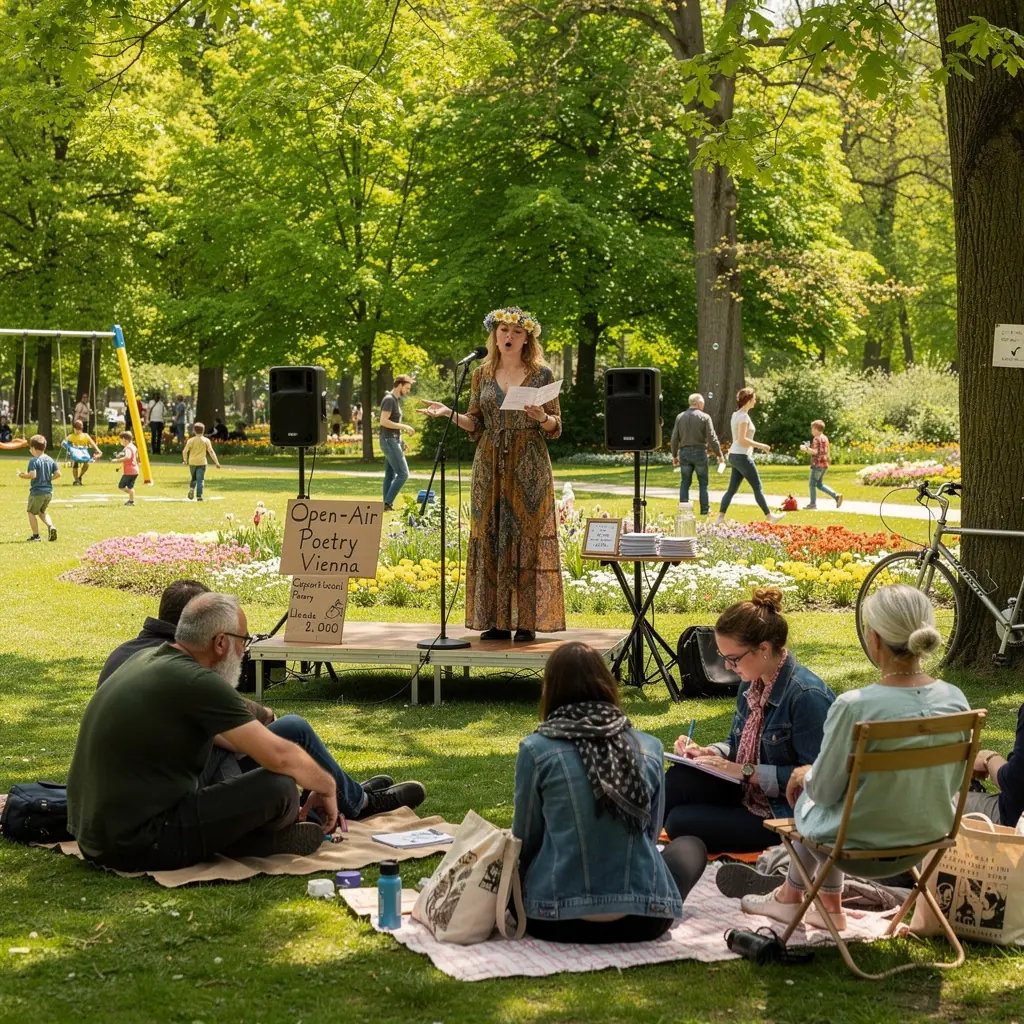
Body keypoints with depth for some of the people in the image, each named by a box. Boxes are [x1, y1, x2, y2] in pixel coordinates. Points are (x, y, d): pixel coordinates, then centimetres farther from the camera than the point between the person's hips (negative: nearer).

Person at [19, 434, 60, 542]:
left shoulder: (34, 461, -15)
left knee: (31, 512, 9)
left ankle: (35, 535, 5)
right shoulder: (50, 460, 6)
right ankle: (51, 526, 0)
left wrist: (22, 475, -8)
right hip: (49, 491, 7)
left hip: (37, 492, -7)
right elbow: (58, 474, 5)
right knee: (42, 512, 24)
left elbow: (32, 475, -25)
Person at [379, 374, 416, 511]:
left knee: (390, 475, 8)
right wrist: (404, 426, -20)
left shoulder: (396, 399, 16)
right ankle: (387, 503, -10)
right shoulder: (389, 399, -14)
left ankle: (387, 505, 9)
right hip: (389, 441, -10)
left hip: (393, 441, 10)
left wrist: (400, 441, 17)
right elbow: (384, 421, -22)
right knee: (403, 473, -11)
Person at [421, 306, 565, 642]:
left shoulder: (542, 374, 1)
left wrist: (542, 418, -19)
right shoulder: (482, 375, 10)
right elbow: (476, 425, 11)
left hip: (529, 467, -3)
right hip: (490, 466, 3)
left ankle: (528, 621, -1)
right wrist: (448, 413, -5)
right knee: (490, 540, 1)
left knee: (527, 538, -4)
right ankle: (497, 621, 7)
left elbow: (555, 428, 2)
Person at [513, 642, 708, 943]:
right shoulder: (649, 749, 1)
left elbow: (525, 840, 4)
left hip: (556, 920, -1)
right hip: (643, 920, 1)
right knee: (691, 846, 31)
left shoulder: (536, 750, -7)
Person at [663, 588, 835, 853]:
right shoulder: (751, 684, 4)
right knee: (678, 779, -15)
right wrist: (707, 753, -4)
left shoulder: (807, 697, -24)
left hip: (785, 817, -8)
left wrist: (747, 772, -23)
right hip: (748, 791, 8)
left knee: (681, 823, -17)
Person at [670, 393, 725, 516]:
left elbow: (674, 439, 4)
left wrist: (674, 455, 14)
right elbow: (712, 438, -9)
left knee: (685, 483, 8)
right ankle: (705, 509, 6)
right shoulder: (705, 417, -6)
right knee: (703, 483, 7)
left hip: (684, 453, 3)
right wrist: (719, 454, 0)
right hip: (700, 452, -3)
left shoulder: (680, 417, 3)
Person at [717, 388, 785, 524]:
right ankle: (770, 516, 8)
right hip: (741, 456, -9)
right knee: (758, 487, 1)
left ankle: (720, 517, 0)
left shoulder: (737, 414, 13)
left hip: (734, 455, 9)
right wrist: (760, 446, -17)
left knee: (732, 489, 7)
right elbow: (742, 439, -22)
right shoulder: (743, 416, -15)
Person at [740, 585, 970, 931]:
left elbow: (824, 790, -15)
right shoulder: (956, 701, -12)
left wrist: (806, 775, 9)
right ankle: (827, 904, 39)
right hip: (929, 842, 5)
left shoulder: (854, 707, -28)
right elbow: (950, 783, 3)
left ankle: (791, 896, 46)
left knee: (806, 793, 27)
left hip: (863, 847, -5)